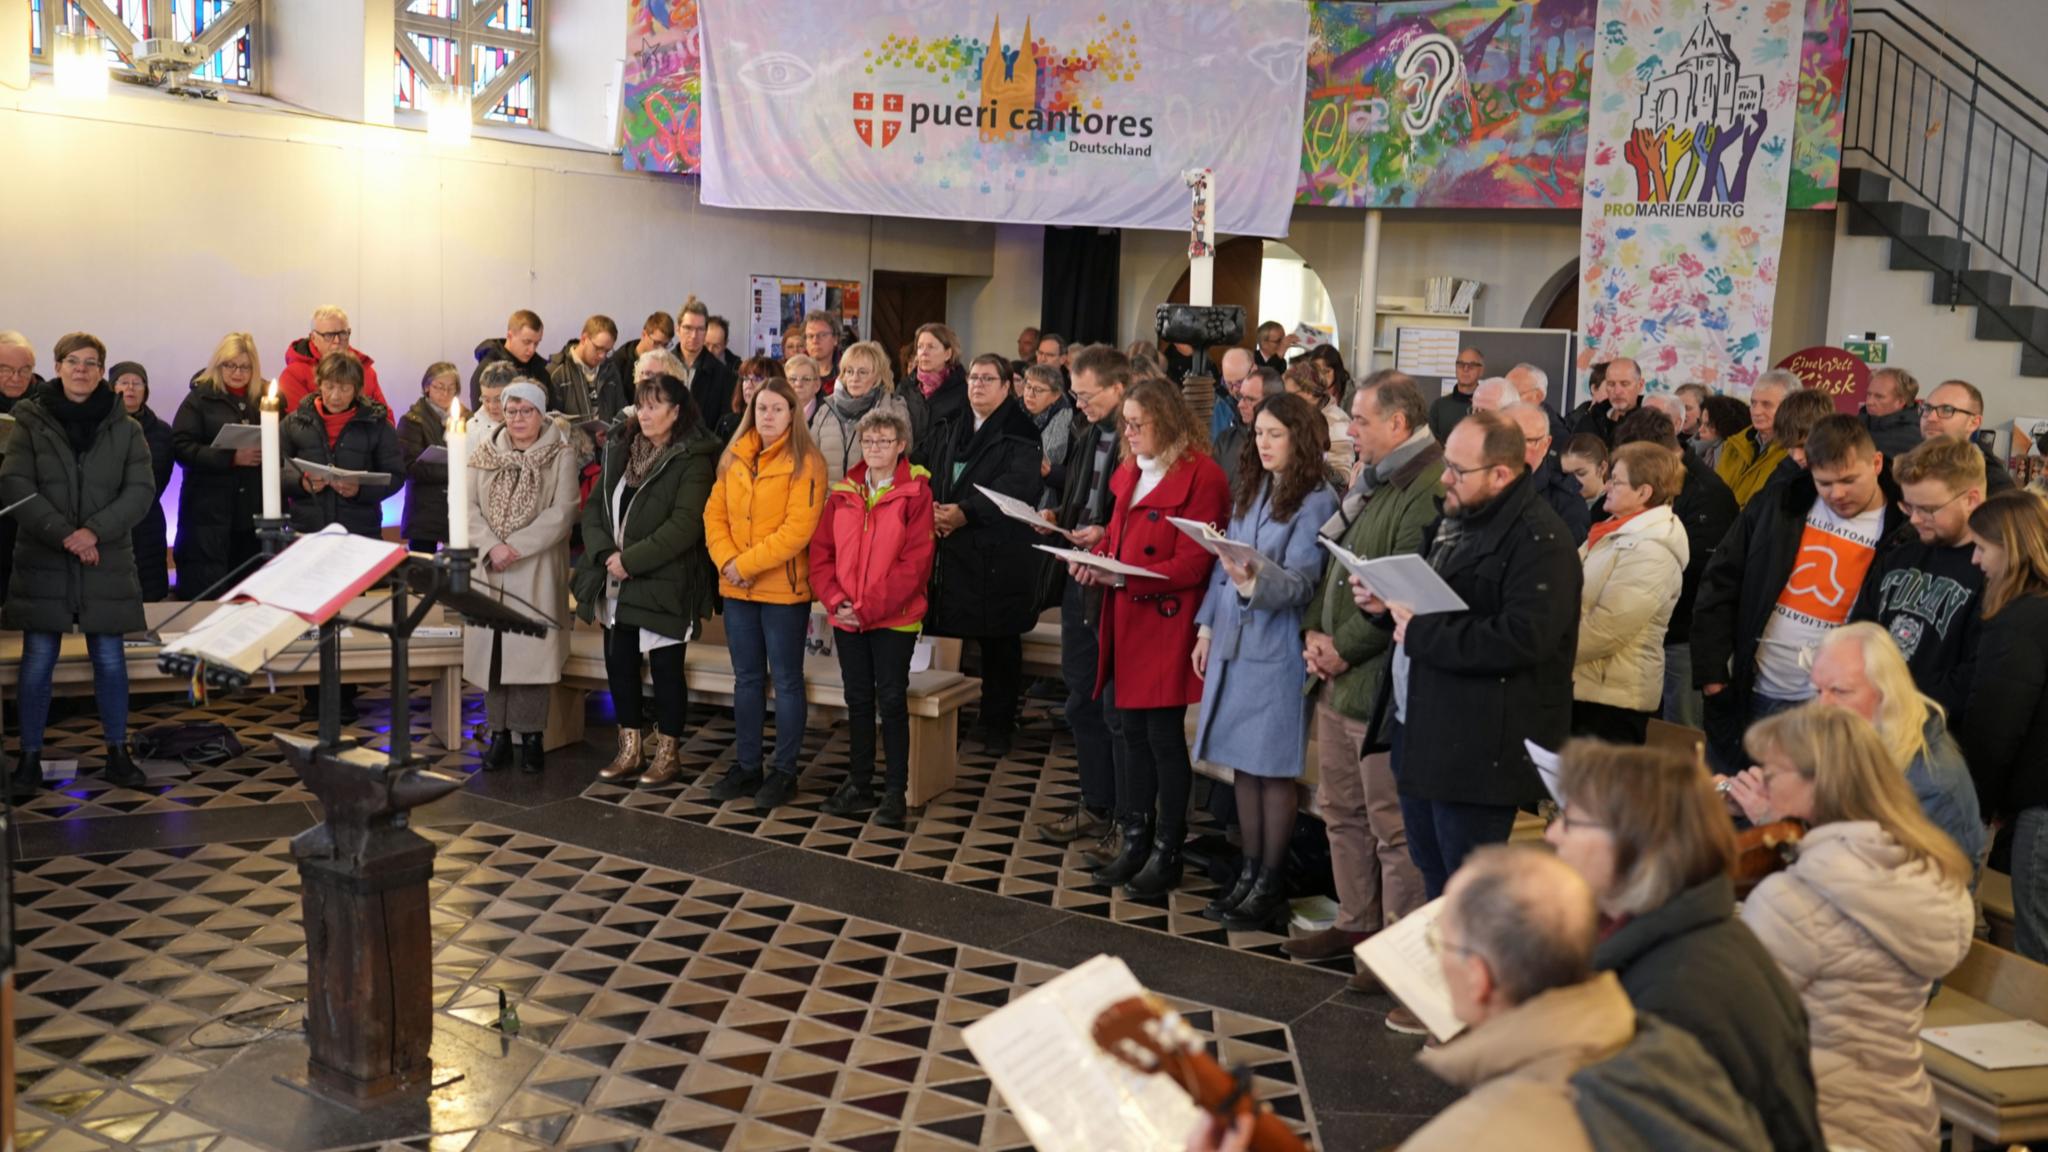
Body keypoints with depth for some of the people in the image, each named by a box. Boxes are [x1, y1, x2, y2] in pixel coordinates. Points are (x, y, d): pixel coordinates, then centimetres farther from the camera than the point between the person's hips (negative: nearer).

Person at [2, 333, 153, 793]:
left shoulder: (125, 429, 4)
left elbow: (141, 490, -3)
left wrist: (94, 531, -16)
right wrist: (63, 534, -17)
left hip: (107, 563, 1)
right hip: (43, 561, 0)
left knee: (110, 660, 6)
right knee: (37, 662, 3)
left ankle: (117, 753, 16)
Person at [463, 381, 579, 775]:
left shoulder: (561, 455, 0)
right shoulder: (485, 454, 11)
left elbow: (562, 510, -9)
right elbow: (470, 506, 3)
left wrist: (515, 546, -15)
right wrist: (491, 547, -13)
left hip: (537, 571, -3)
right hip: (489, 571, 3)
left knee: (532, 650, -5)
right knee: (491, 649, 4)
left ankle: (530, 735, 5)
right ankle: (499, 734, 13)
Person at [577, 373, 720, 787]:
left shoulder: (693, 461, -9)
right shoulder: (619, 449, 12)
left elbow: (684, 525, -18)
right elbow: (594, 505, 9)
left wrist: (630, 558, -19)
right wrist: (604, 553, -8)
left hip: (663, 585, -6)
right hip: (616, 583, 7)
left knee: (665, 669, 3)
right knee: (619, 664, 12)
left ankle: (667, 753, 17)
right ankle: (630, 751, 25)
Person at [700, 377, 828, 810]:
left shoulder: (805, 462, -9)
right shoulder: (733, 457, 8)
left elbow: (798, 529, -17)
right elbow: (715, 514, 6)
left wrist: (746, 563, -18)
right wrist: (726, 560, -10)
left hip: (784, 589, -5)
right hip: (736, 588, 6)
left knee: (786, 681, 4)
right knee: (746, 679, 14)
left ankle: (784, 771, 15)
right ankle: (746, 766, 25)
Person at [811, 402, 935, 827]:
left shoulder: (915, 493, -7)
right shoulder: (843, 493, 8)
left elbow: (915, 562, -13)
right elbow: (821, 552, 7)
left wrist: (871, 607, -16)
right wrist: (835, 600, -8)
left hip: (894, 618, -4)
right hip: (846, 618, 5)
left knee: (892, 701, 0)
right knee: (858, 700, 13)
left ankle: (895, 791, 9)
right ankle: (859, 783, 23)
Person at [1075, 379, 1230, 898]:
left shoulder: (1200, 476, -12)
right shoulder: (1131, 472, 13)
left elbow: (1191, 565, -17)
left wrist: (1121, 577, -22)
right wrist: (1095, 559, -1)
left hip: (1167, 625, -8)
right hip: (1127, 622, 8)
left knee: (1164, 735, -1)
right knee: (1134, 732, 13)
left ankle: (1166, 855, 11)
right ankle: (1135, 843, 23)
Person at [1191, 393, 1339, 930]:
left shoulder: (1317, 501, -10)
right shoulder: (1249, 491, 13)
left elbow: (1300, 583, -17)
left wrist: (1254, 579, -35)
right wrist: (1207, 628, 10)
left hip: (1277, 648, -7)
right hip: (1232, 642, 7)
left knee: (1273, 768, 0)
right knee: (1243, 763, 10)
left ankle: (1270, 882, 10)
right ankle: (1248, 872, 20)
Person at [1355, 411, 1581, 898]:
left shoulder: (1539, 541, -16)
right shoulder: (1452, 521, 15)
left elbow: (1522, 638, -28)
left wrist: (1420, 633, -22)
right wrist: (1388, 605, 4)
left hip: (1477, 749, -10)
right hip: (1419, 733, 10)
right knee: (1434, 886, 20)